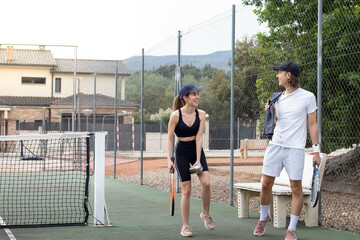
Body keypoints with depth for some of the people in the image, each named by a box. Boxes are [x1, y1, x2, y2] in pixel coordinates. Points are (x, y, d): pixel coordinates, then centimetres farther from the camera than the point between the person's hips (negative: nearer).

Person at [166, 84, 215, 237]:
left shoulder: (201, 114, -5)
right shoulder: (175, 115, -13)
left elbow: (199, 138, -9)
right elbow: (169, 139, -8)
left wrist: (198, 160, -14)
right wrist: (169, 160, -16)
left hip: (197, 150, 3)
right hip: (182, 152, -2)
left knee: (206, 183, -16)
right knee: (186, 190, -4)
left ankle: (206, 214, 9)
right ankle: (185, 226, 7)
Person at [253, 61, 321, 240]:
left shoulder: (307, 97, -2)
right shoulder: (278, 98, 11)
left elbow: (312, 125, 1)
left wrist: (316, 150, -3)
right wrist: (270, 112, 0)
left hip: (295, 148, -4)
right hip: (275, 145, 4)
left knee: (296, 189, -3)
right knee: (266, 185, 5)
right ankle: (264, 218, 27)